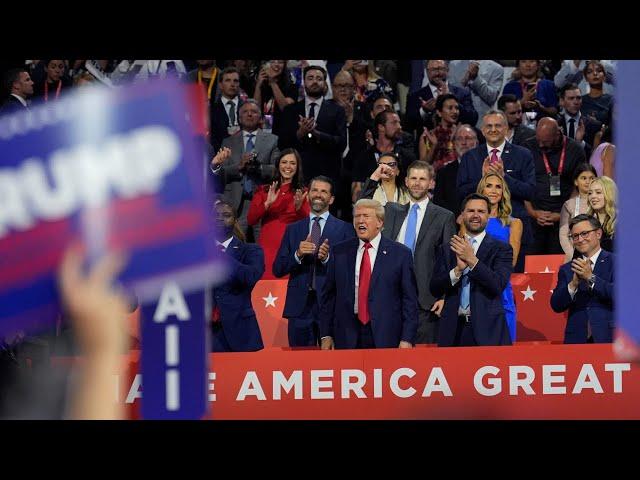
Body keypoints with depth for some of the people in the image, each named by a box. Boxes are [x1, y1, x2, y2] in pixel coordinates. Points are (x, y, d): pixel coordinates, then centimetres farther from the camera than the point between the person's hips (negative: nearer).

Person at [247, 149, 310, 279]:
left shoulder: (302, 193, 9)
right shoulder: (263, 190, 12)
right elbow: (250, 220, 3)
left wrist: (299, 207, -16)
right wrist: (267, 204, -11)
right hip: (267, 249, 1)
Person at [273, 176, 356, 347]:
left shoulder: (344, 229, 6)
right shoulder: (293, 229, 14)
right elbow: (278, 270, 8)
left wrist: (328, 258, -17)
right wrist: (297, 254, -10)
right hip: (300, 305, 2)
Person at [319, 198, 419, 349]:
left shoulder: (400, 254, 1)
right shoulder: (339, 252, 9)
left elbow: (410, 301, -1)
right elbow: (328, 296, 11)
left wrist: (407, 339, -7)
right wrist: (325, 335, 5)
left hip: (386, 339, -2)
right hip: (347, 338, 2)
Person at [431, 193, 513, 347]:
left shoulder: (501, 249, 4)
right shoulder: (447, 250, 13)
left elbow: (498, 285, -9)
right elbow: (435, 289, 4)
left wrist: (472, 260, -16)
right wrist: (458, 269, -13)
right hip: (454, 329, 2)